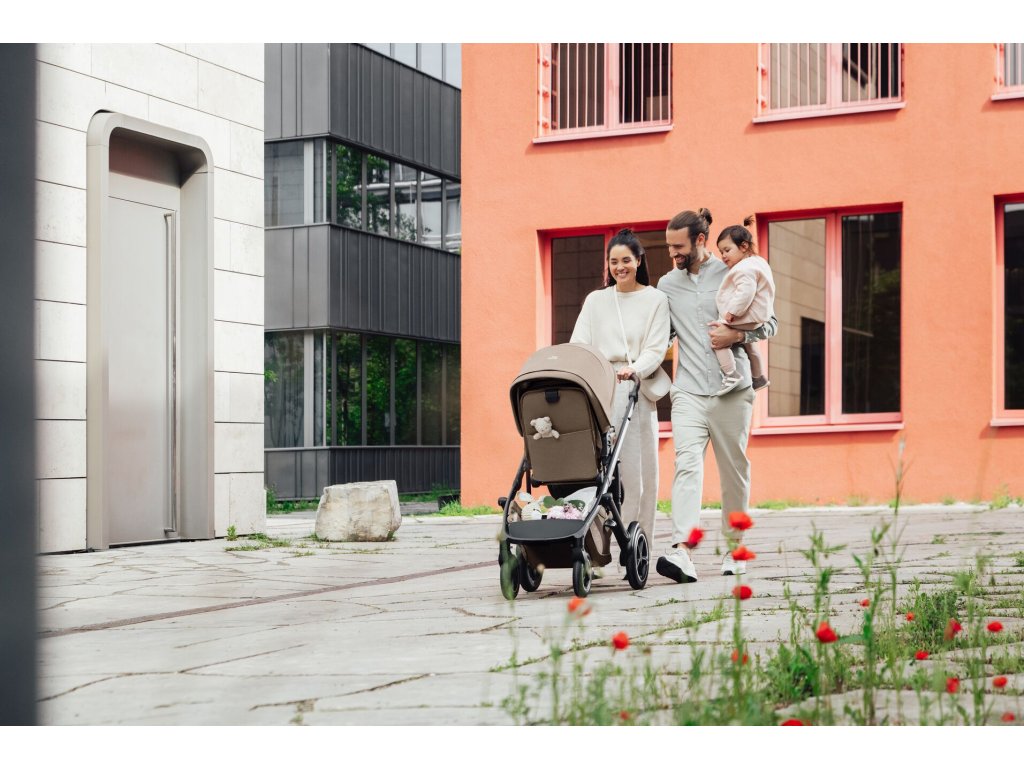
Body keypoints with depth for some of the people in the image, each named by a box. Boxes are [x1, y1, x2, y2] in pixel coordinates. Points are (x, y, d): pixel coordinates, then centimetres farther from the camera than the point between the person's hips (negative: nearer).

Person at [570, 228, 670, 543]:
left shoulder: (656, 300, 9)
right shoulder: (595, 300, 17)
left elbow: (656, 348, -1)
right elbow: (578, 346, 9)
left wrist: (633, 369, -21)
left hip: (636, 391, -1)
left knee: (639, 469, -3)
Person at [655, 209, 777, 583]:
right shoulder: (667, 285, 12)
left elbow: (770, 322, 5)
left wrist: (737, 335, -11)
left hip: (732, 390, -1)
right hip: (689, 391, 1)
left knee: (735, 470, 7)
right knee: (687, 465, -16)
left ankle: (734, 546, 20)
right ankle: (681, 552, -28)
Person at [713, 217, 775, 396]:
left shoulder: (745, 269, -21)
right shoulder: (757, 263, 15)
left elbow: (745, 292, -32)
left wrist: (732, 312, -28)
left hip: (747, 318, -12)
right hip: (758, 317, 12)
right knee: (747, 342, 31)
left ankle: (730, 374, -22)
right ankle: (758, 377, 46)